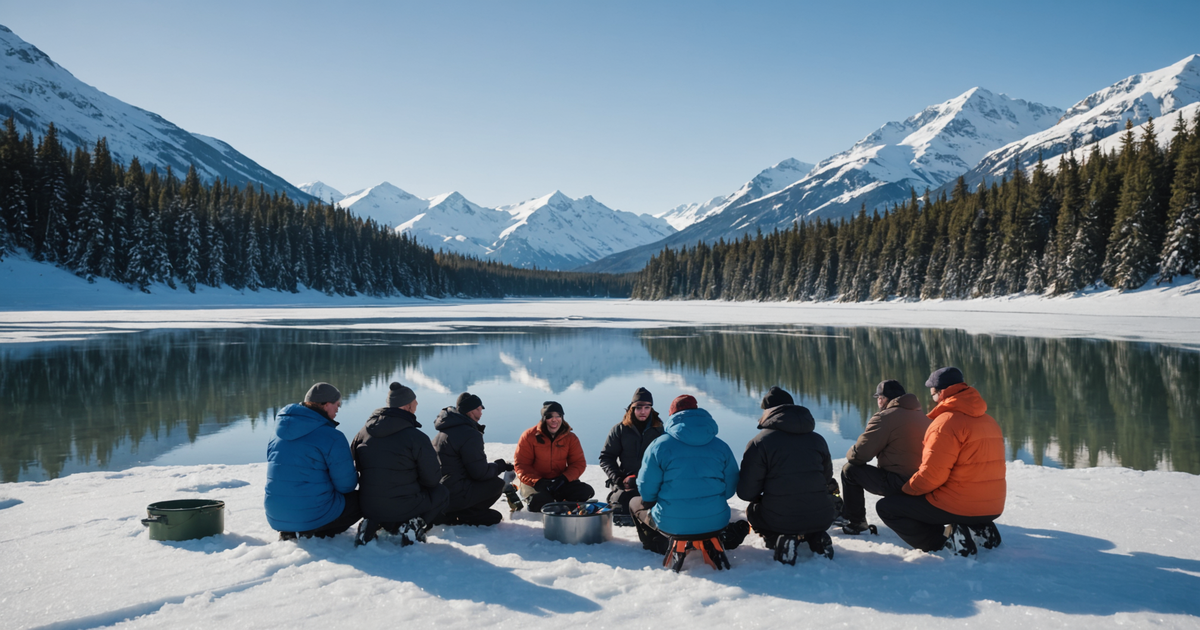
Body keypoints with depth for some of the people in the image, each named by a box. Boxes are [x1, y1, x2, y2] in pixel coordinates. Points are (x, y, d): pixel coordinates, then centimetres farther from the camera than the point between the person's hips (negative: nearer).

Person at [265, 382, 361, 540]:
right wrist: (355, 477, 13)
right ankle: (318, 533, 0)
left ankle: (288, 533, 12)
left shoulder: (278, 433, 7)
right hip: (314, 516, -6)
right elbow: (346, 484, -11)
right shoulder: (333, 438, -15)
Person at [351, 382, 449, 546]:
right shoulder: (417, 437, -13)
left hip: (368, 509, 5)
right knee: (442, 493, 21)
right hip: (404, 509, -5)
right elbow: (432, 479, -7)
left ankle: (372, 524, 9)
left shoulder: (362, 433, 2)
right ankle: (416, 525, -4)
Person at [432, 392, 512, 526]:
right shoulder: (470, 435, -16)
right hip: (452, 497, -9)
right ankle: (461, 515, -5)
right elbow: (480, 473, -13)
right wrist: (500, 466, 5)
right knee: (497, 483, 1)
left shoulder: (443, 432, 14)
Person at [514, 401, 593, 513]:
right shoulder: (529, 436, -7)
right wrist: (537, 482, -23)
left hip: (560, 481, 3)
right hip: (534, 482, -3)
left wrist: (564, 478, -19)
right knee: (541, 501, -34)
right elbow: (521, 465, -7)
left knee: (586, 491, -19)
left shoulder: (570, 438, 1)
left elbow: (579, 463, 1)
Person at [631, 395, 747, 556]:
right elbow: (730, 488, 7)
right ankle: (727, 535, 12)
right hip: (716, 522, 3)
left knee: (635, 502, 25)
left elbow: (646, 491, -4)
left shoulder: (659, 445, -8)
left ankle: (660, 544, 5)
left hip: (672, 525, -3)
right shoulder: (721, 446, 2)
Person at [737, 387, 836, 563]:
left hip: (779, 521, -4)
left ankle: (779, 539, -1)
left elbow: (746, 492, -6)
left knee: (752, 509, 30)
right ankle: (816, 537, 7)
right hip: (821, 519, 4)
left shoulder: (759, 442, -7)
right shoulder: (818, 439, 7)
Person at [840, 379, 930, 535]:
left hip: (899, 484, -9)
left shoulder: (884, 418, -14)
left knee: (849, 470, 6)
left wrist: (850, 455, 10)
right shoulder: (923, 416, 11)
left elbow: (859, 455, -13)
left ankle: (855, 522, 12)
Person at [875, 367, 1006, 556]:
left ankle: (946, 541, -10)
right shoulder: (989, 421, 10)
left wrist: (906, 490, -3)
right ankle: (978, 529, 11)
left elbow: (931, 474, -21)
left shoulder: (947, 421, -17)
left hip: (957, 508, -9)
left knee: (885, 507, 3)